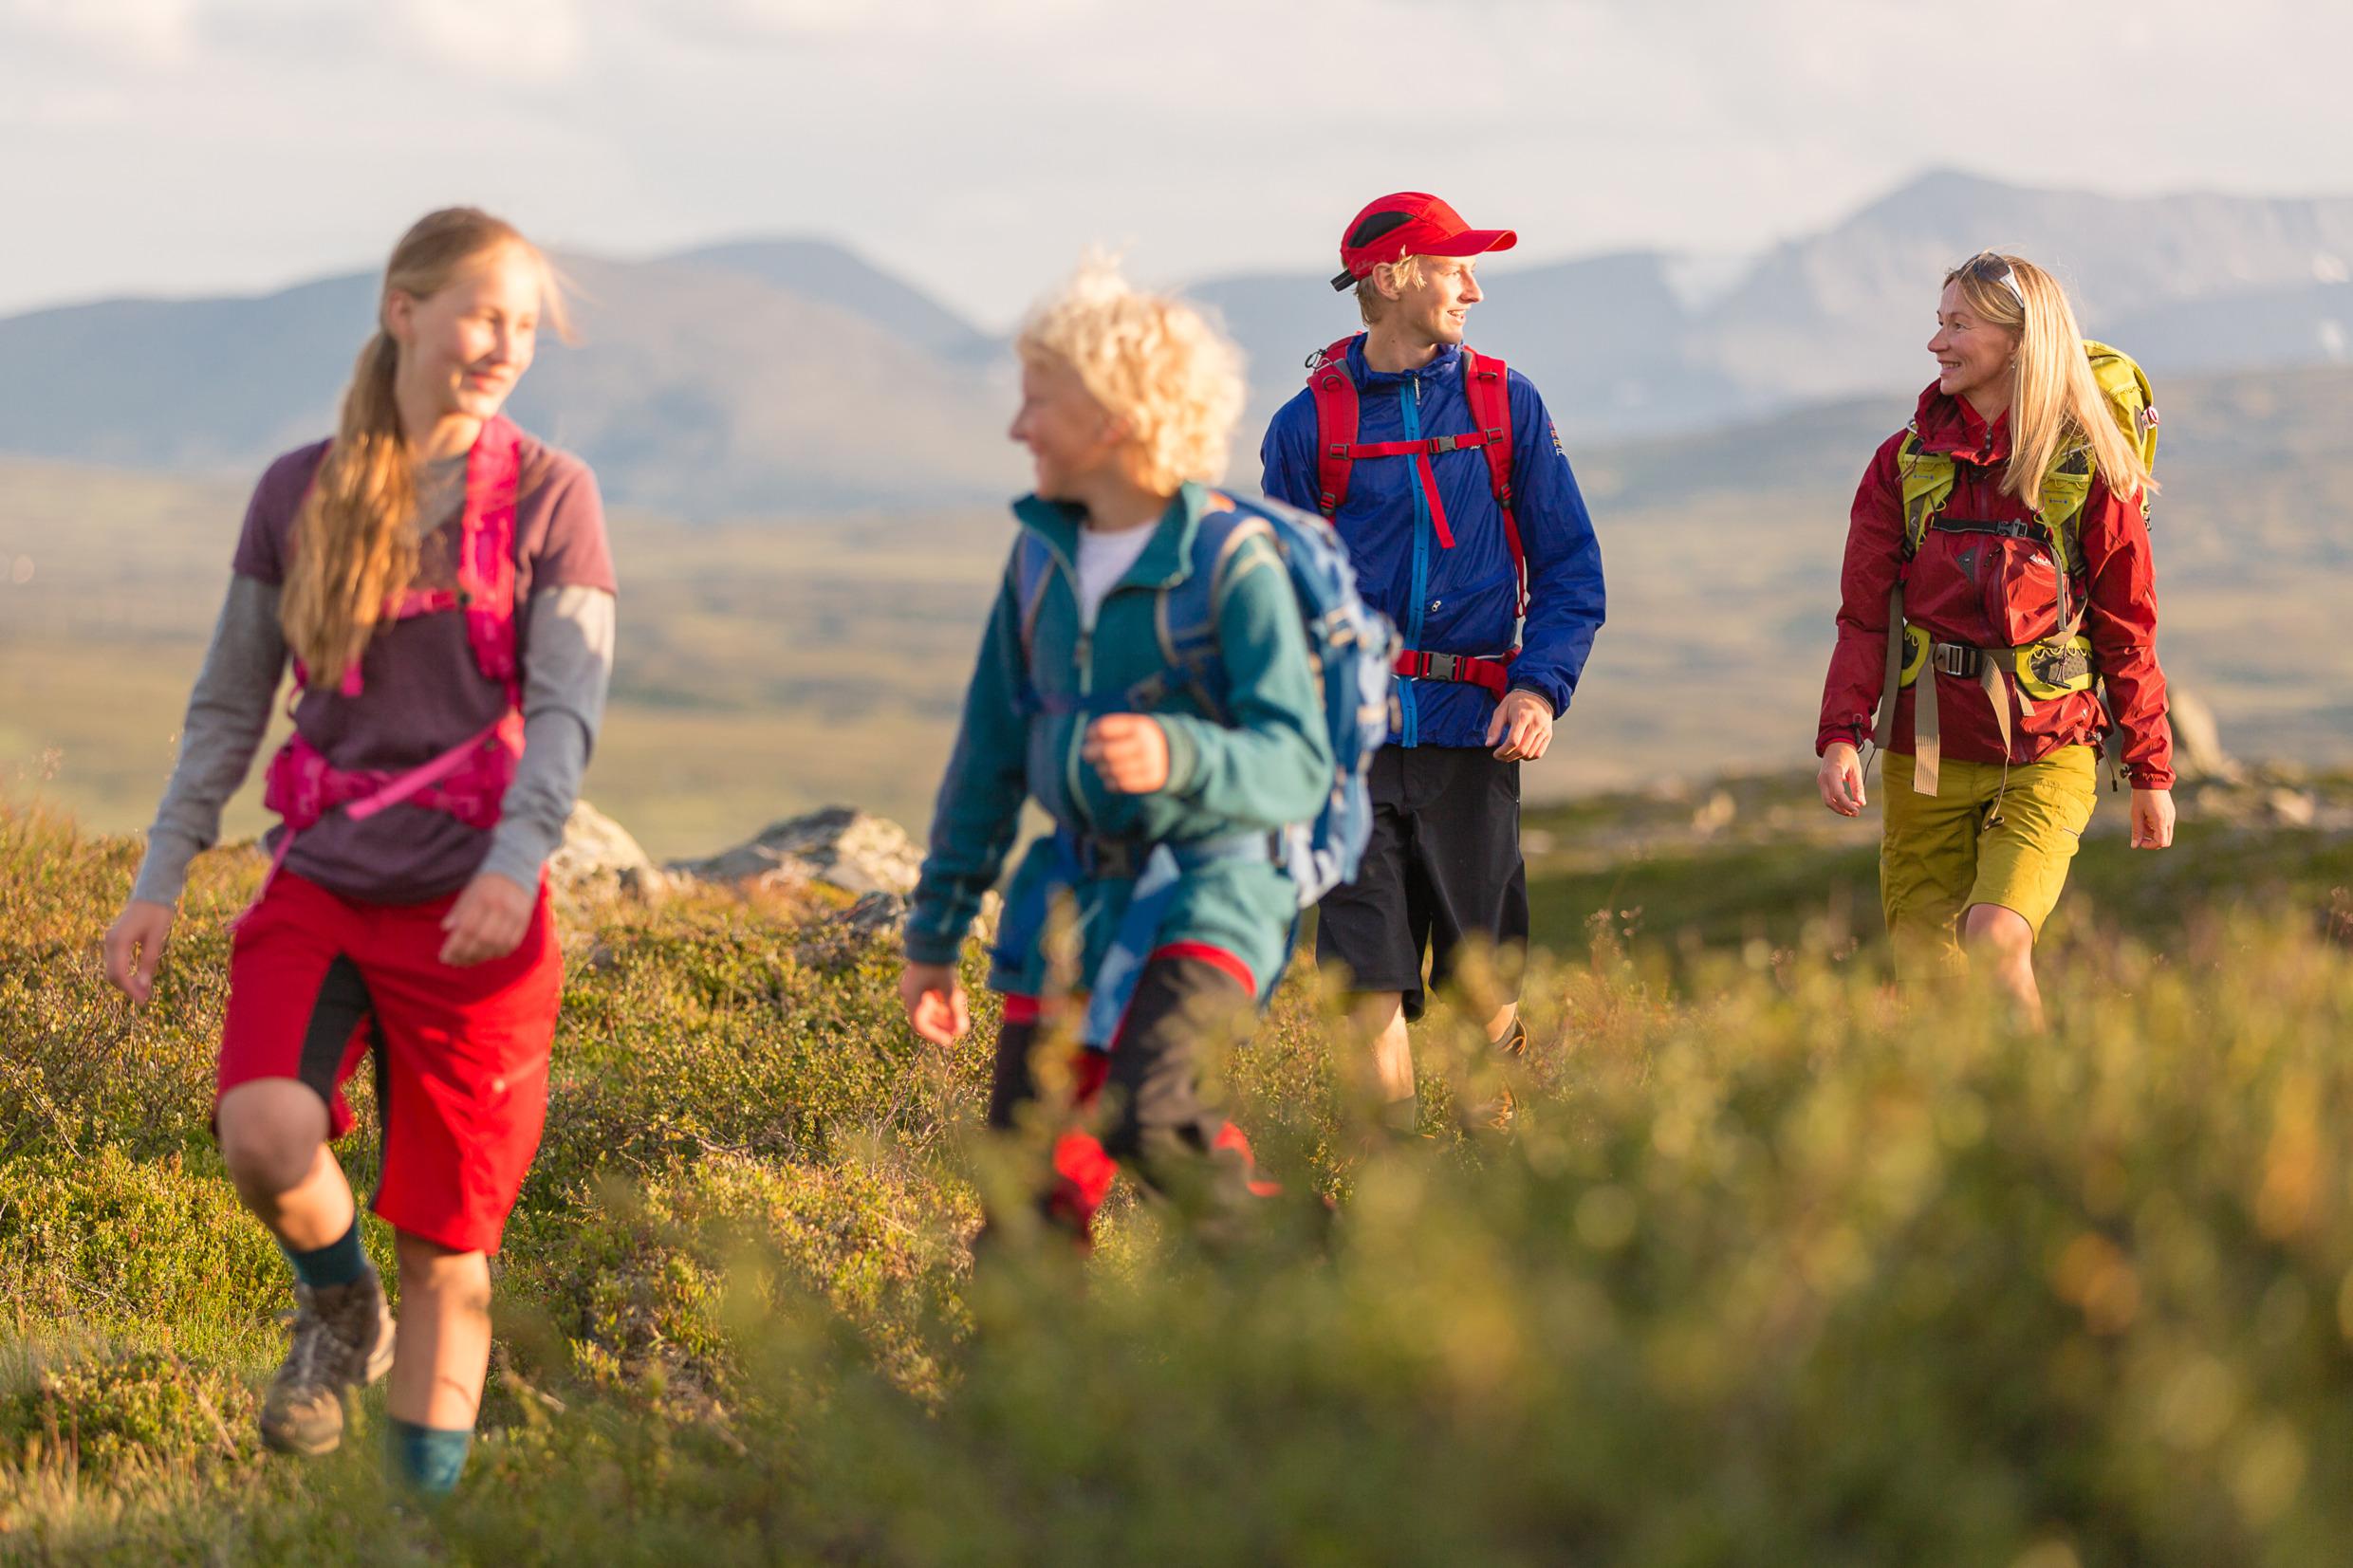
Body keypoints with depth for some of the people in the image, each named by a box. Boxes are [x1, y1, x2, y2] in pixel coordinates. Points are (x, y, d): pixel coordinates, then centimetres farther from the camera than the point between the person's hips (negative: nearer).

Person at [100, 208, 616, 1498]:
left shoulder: (549, 496, -2)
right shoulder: (297, 494, 4)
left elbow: (567, 708, -11)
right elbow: (227, 705, 11)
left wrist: (515, 859, -28)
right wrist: (158, 884, 5)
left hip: (471, 912, -1)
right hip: (317, 892, 1)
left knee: (447, 1235, 2)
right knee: (264, 1136, -26)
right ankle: (341, 1314, 6)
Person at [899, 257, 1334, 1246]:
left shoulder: (1232, 561, -12)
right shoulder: (1041, 554, 6)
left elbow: (1296, 767, -19)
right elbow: (991, 752, 14)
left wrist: (1177, 756, -39)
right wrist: (933, 934, 16)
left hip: (1211, 885, -6)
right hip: (1075, 892, 6)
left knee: (1145, 1117, -29)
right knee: (1030, 1192, 2)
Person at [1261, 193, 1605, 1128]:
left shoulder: (1506, 405, 7)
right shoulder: (1310, 424, 5)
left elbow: (1571, 569, 6)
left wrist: (1541, 687, -9)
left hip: (1472, 730, 1)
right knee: (1369, 963, -4)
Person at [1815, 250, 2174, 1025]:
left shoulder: (2089, 470, -3)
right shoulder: (1906, 461, 5)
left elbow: (2128, 628, 3)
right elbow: (1864, 613, 5)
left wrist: (2151, 772, 5)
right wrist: (1841, 734, -9)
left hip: (2042, 758, -3)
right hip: (1925, 754, 3)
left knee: (1995, 941, -21)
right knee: (1927, 968, 3)